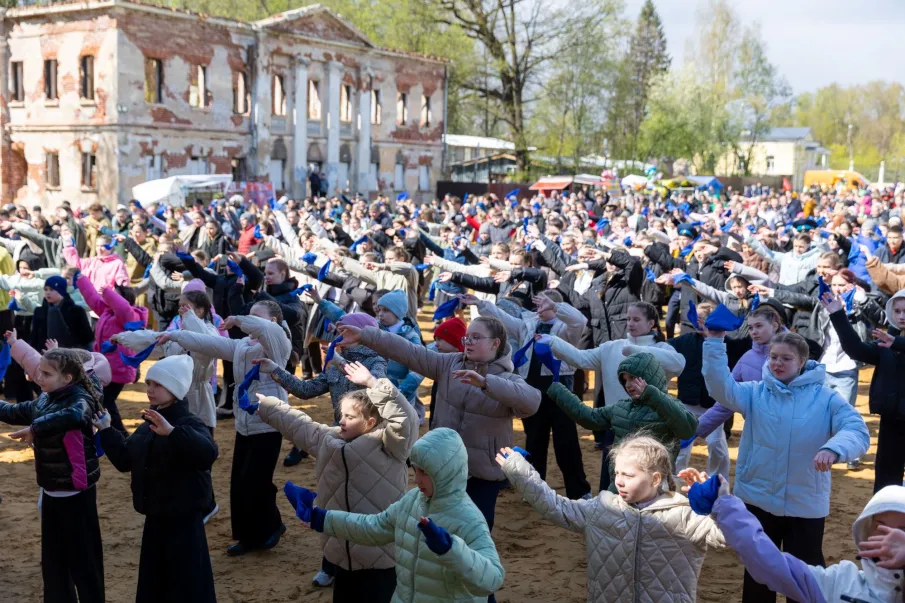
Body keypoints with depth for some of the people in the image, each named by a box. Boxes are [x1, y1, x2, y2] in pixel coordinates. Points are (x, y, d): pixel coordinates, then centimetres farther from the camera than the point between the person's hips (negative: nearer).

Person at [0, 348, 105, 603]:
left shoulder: (80, 399, -18)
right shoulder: (44, 399, 5)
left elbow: (74, 416, -43)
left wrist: (35, 428, -38)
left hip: (75, 493, -8)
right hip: (51, 491, 8)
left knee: (84, 560, 2)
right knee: (52, 560, 18)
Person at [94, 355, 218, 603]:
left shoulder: (190, 424, -17)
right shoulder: (147, 426, 9)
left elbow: (208, 453, -38)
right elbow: (124, 459, 18)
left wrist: (172, 431, -47)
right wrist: (105, 430, 13)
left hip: (184, 521, -8)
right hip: (154, 518, 8)